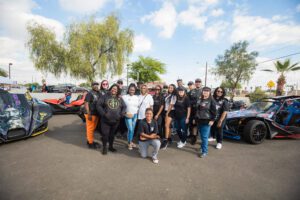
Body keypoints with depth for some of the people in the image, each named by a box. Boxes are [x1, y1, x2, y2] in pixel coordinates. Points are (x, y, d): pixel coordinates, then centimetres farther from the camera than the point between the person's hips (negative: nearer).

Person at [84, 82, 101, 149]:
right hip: (91, 114, -8)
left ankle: (89, 140, 33)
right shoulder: (90, 93, -12)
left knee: (93, 128, 18)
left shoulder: (98, 93, 10)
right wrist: (89, 114, -21)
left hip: (96, 114, 8)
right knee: (90, 128, 2)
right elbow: (86, 104, -16)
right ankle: (90, 143, 13)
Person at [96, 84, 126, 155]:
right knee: (105, 134, 2)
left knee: (112, 134, 15)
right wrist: (103, 113, -15)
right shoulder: (105, 97, -1)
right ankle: (104, 148, 20)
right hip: (105, 120, -3)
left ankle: (111, 146, 32)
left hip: (116, 120, 3)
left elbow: (124, 107, 10)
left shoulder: (120, 99, 8)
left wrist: (121, 114, -4)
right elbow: (99, 105, -5)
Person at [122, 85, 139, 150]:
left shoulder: (136, 97, 6)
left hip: (135, 115, 4)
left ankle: (131, 141, 27)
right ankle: (129, 143, 12)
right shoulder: (124, 97, -6)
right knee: (130, 129, -7)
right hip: (128, 116, -4)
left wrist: (136, 112, 4)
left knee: (133, 129, 10)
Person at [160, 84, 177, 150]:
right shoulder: (167, 95, 13)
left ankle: (165, 140, -13)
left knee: (166, 125, -14)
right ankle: (169, 138, 23)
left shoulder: (173, 96, -8)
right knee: (168, 125, 11)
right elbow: (166, 104, 11)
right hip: (166, 111, 7)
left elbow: (171, 105, -12)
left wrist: (167, 113, -11)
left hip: (170, 111, -7)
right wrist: (166, 112, 2)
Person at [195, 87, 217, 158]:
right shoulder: (199, 100, 11)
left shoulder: (211, 101, -6)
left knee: (205, 137, -3)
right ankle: (203, 147, 31)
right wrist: (195, 118, 17)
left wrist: (212, 120, -15)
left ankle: (204, 151, 6)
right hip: (199, 121, 6)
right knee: (202, 136, 15)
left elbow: (214, 111, -8)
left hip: (206, 121, -6)